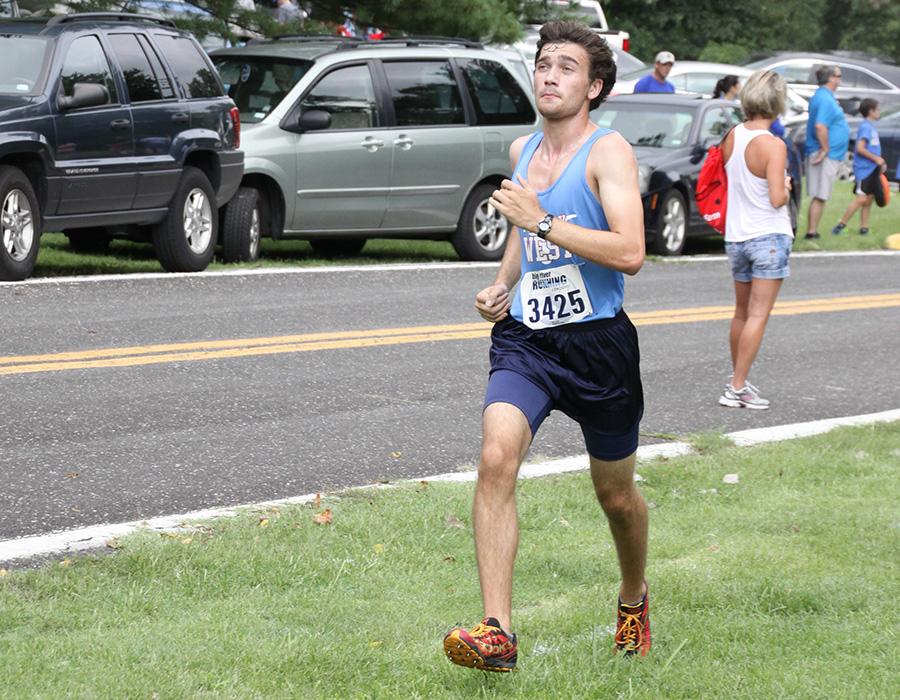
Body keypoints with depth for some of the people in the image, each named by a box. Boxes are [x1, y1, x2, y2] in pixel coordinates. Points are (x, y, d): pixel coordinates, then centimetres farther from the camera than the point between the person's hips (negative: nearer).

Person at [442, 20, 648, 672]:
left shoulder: (609, 151, -10)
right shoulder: (522, 151, 11)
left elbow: (629, 252, -23)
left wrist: (543, 221, -25)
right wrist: (503, 285, 13)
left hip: (597, 343, -4)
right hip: (525, 338, 4)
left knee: (617, 495, 12)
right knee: (496, 457, -22)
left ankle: (635, 598, 44)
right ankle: (497, 632, -25)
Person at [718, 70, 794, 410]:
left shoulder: (733, 136, 1)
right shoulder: (773, 146, -18)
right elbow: (776, 198, -21)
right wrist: (786, 186, -2)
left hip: (736, 237, 6)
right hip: (769, 237, -6)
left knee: (742, 313, 19)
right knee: (758, 315, -2)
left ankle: (738, 379, 28)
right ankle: (737, 388, -4)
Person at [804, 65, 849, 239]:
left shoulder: (823, 96, 16)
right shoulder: (825, 99, -17)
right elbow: (820, 127, -27)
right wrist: (825, 150, -20)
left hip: (827, 154, 10)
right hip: (826, 157, -10)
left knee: (819, 196, 12)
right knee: (820, 196, -6)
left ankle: (812, 231, 15)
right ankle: (812, 232, -5)